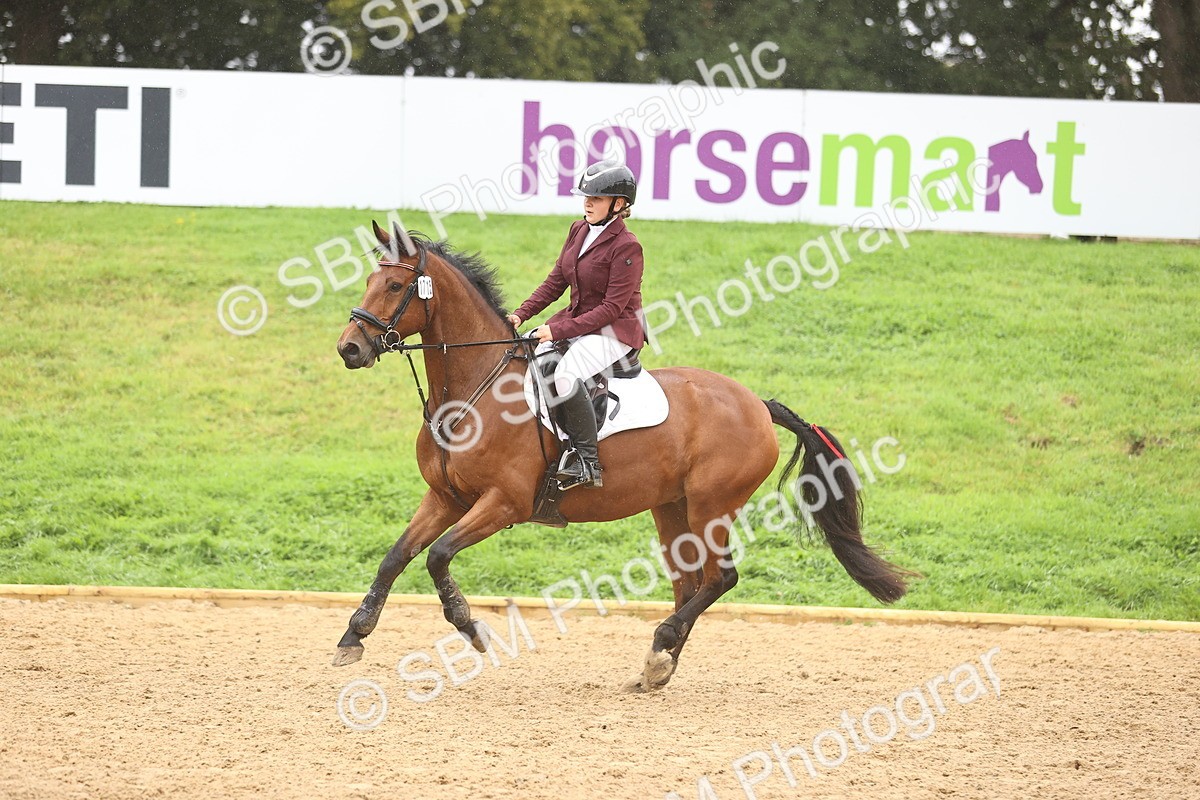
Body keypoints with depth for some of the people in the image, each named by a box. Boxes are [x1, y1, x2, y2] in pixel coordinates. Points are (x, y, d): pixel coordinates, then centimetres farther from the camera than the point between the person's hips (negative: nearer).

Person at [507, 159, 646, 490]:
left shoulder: (626, 247, -17)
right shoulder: (579, 230, 8)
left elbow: (613, 307, -20)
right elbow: (556, 282, 13)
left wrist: (559, 331, -25)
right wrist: (522, 314, -1)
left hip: (615, 331, -9)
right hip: (577, 321, 9)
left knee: (566, 373, -34)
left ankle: (588, 462, -29)